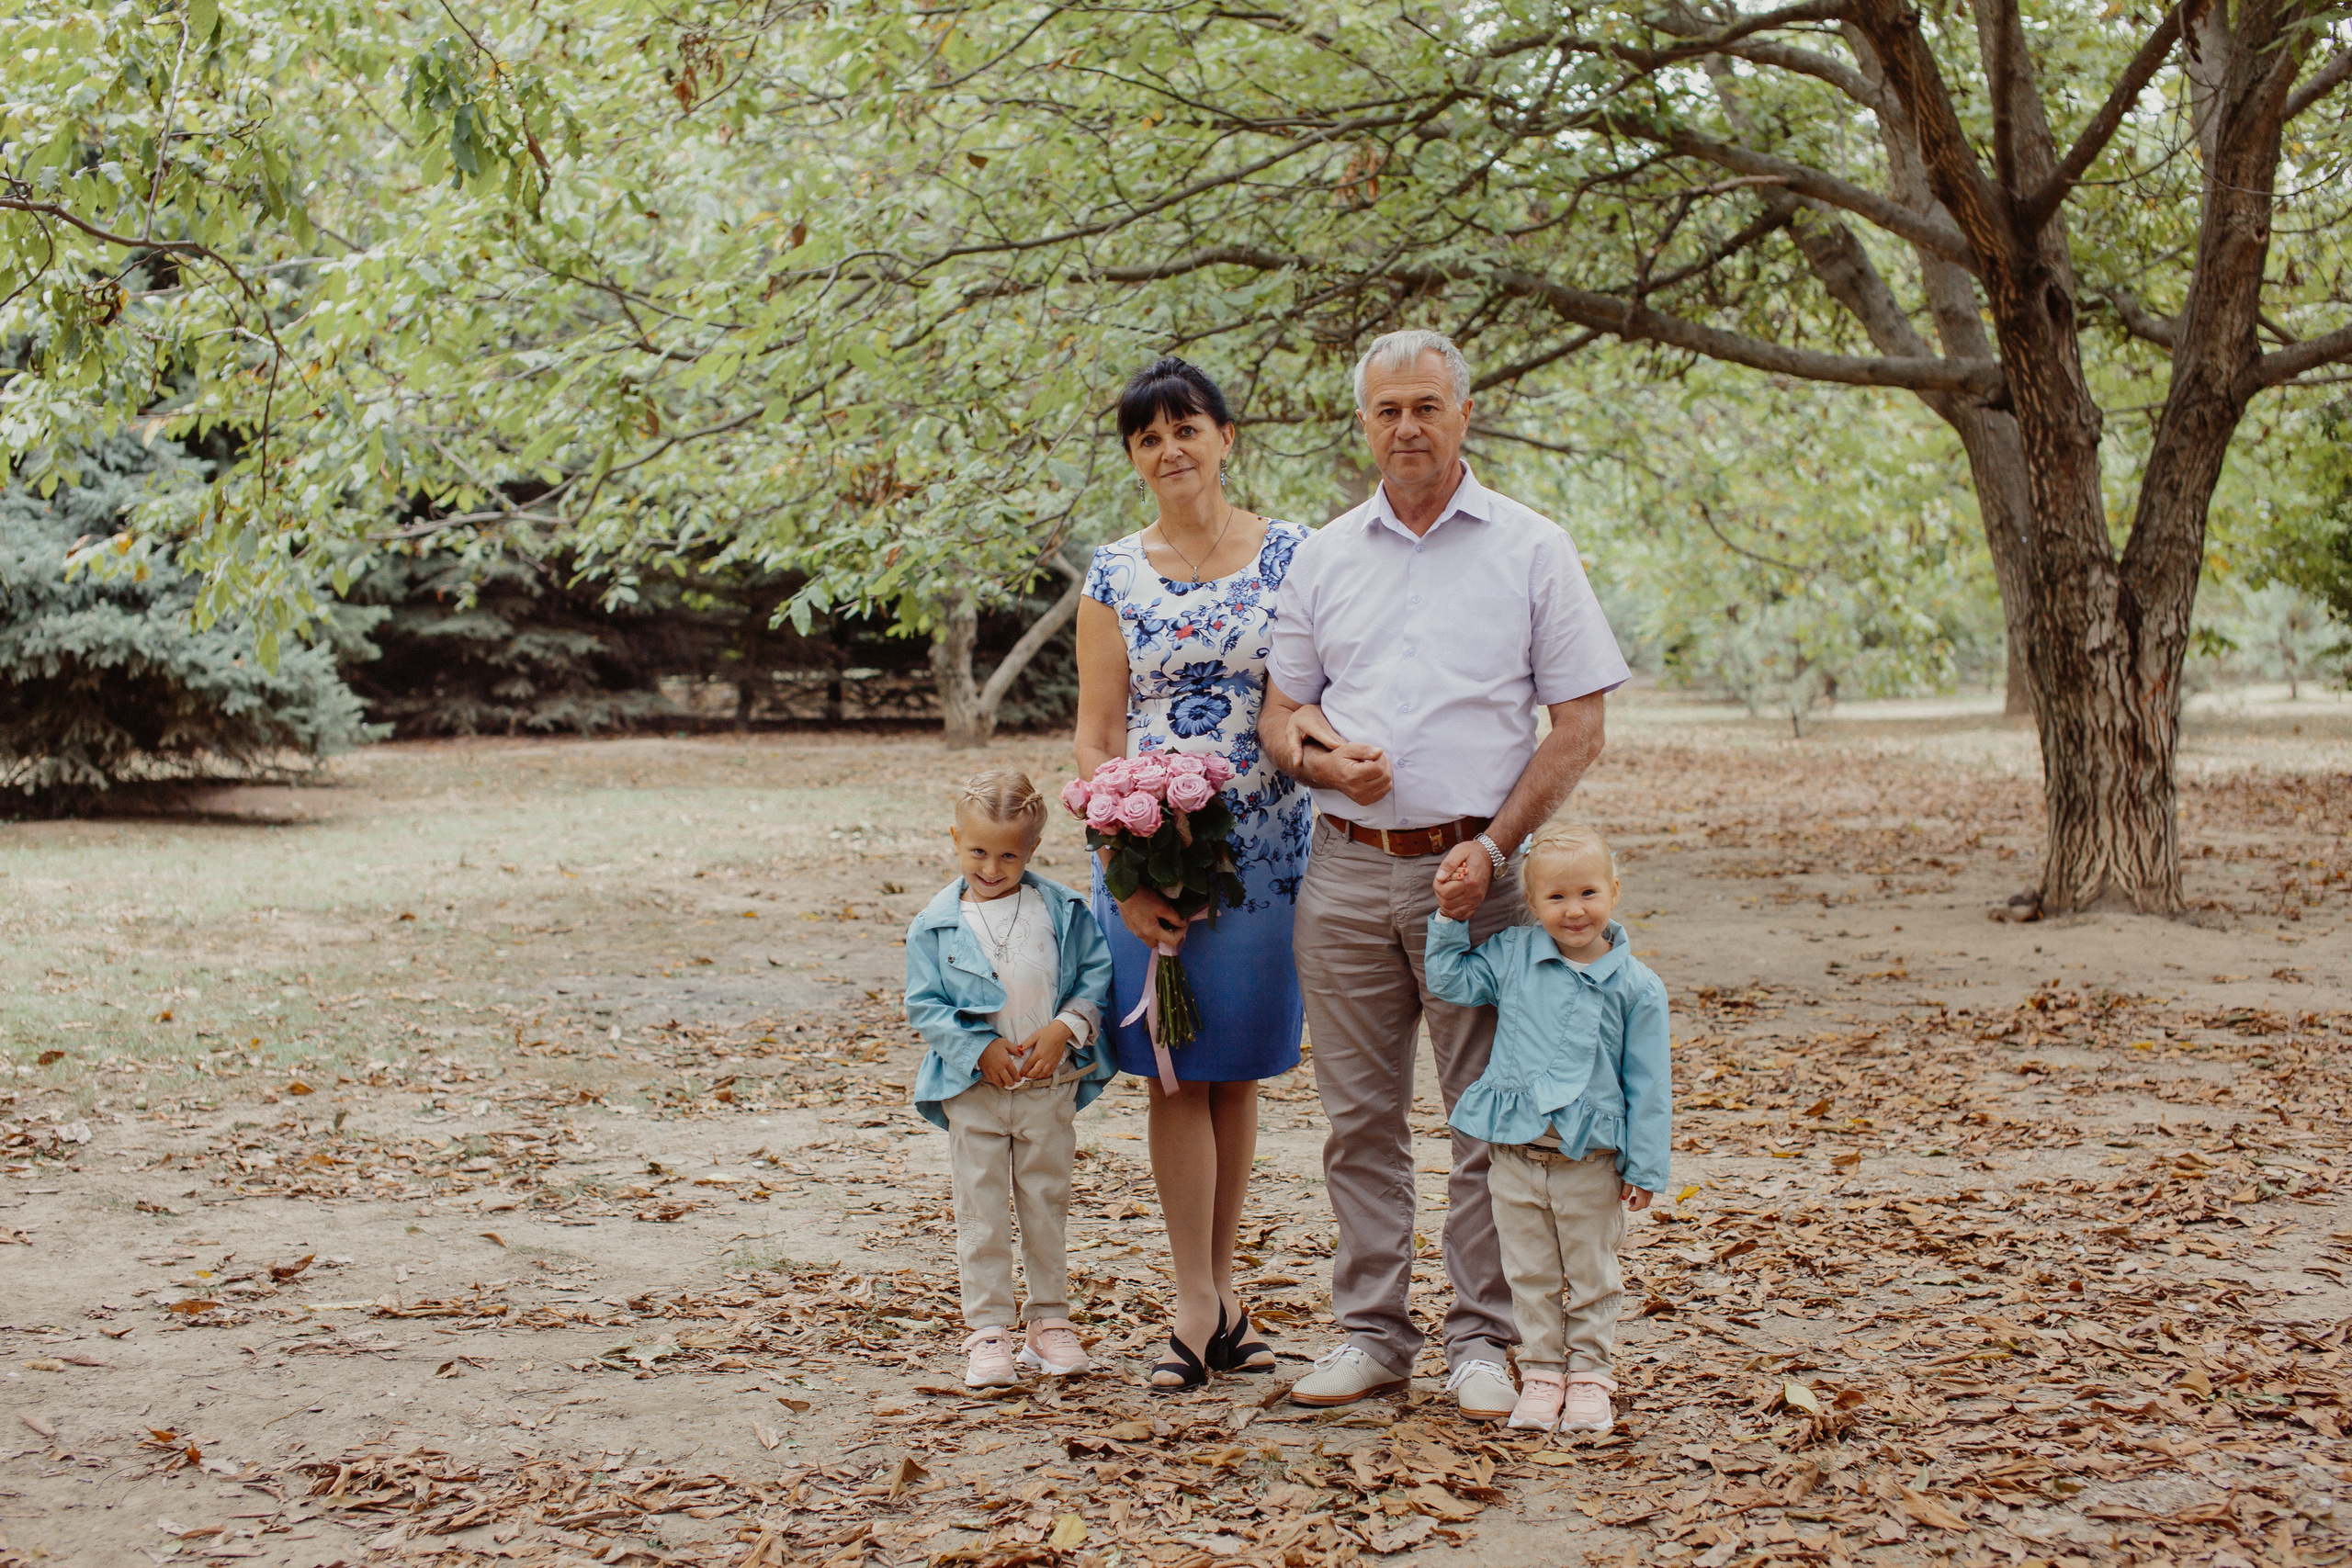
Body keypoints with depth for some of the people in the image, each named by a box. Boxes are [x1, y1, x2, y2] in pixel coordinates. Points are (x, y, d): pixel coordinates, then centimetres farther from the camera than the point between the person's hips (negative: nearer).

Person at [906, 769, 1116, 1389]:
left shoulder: (1061, 910, -1)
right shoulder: (935, 924, -3)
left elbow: (1096, 975, 0)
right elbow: (924, 1006, -4)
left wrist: (1064, 1027, -15)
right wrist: (980, 1048, -15)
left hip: (1050, 1084, 1)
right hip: (973, 1089, -1)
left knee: (1046, 1205, 11)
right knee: (982, 1212, 2)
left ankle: (1050, 1320, 22)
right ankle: (989, 1329, 10)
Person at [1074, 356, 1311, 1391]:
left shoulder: (1292, 557, 3)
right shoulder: (1115, 575, 3)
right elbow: (1094, 739, 1)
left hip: (1264, 850, 0)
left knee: (1238, 1072, 8)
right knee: (1177, 1074, 1)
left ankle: (1214, 1290, 19)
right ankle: (1202, 1305, 9)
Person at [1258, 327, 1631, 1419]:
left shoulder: (1532, 550, 2)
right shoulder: (1324, 556, 11)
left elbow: (1579, 724, -1)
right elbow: (1279, 712, 15)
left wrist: (1494, 845, -11)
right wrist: (1321, 758, -9)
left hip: (1473, 869, -3)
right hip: (1347, 869, 3)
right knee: (1359, 1115, 7)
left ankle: (1481, 1341, 12)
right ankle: (1371, 1331, 17)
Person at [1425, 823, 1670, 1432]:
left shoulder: (1635, 986, -5)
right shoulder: (1511, 957, 1)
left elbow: (1648, 1085, -2)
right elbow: (1451, 980, 9)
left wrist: (1645, 1166, -3)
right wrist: (1450, 916, 0)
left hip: (1591, 1160, -2)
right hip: (1515, 1154, 2)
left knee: (1591, 1277, 11)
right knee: (1530, 1274, 10)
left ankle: (1590, 1375, 23)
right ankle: (1540, 1374, 22)